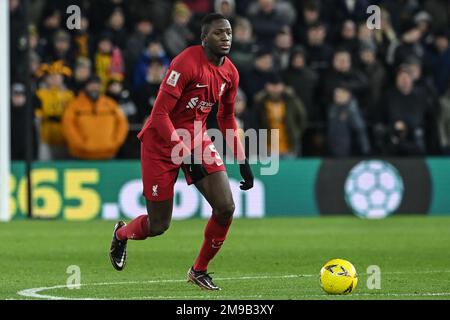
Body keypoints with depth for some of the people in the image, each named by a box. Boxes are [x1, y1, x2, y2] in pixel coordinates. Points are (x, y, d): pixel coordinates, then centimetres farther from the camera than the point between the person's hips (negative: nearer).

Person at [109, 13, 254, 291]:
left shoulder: (230, 73, -1)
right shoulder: (187, 63, -23)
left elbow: (227, 118, 15)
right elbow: (160, 114, -24)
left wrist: (242, 161, 8)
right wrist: (186, 156, -28)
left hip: (197, 138, 6)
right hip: (161, 142, -6)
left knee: (226, 208, -12)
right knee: (158, 226, 1)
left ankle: (199, 270, 9)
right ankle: (121, 234, 38)